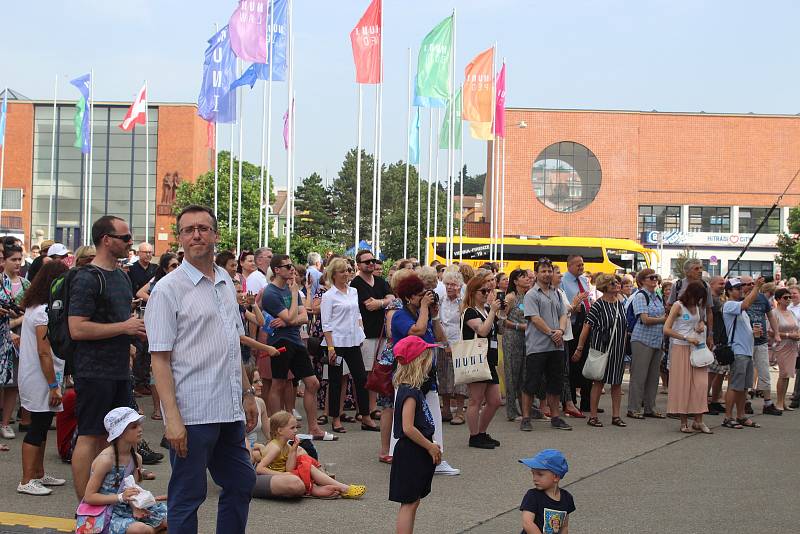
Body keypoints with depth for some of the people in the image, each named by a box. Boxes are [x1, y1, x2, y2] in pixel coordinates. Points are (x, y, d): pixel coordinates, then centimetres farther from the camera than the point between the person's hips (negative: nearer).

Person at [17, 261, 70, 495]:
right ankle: (27, 481, 3)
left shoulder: (34, 308, 12)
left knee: (41, 426, 16)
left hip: (34, 379, 10)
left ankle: (38, 474, 26)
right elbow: (44, 353, -22)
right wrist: (54, 386, -19)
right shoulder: (44, 312, -20)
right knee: (38, 428, -3)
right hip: (40, 381, -10)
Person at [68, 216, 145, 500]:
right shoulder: (87, 279, -13)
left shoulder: (122, 276, 16)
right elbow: (77, 329, -20)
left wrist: (137, 328, 7)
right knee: (90, 436, -3)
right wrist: (124, 327, -18)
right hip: (94, 372, -9)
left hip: (119, 371, 9)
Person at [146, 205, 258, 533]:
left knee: (241, 484, 16)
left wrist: (247, 392, 17)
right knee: (187, 496, 3)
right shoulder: (168, 290, -9)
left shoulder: (226, 283, 12)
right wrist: (172, 418, -18)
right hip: (192, 415, -7)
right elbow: (160, 359, -12)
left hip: (230, 410, 7)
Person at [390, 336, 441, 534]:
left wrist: (430, 445, 11)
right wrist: (430, 446, -16)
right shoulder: (410, 392, -20)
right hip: (410, 454, -10)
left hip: (416, 454, 10)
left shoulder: (412, 389, 10)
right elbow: (408, 428, -26)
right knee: (408, 503, -5)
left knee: (413, 502, 15)